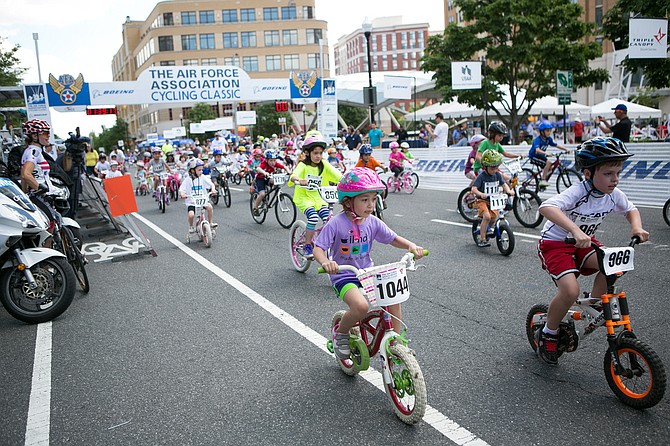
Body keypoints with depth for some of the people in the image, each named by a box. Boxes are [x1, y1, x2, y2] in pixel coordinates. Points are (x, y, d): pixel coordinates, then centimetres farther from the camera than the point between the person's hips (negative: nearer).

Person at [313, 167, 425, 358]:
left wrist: (411, 245, -11)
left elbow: (393, 239, 9)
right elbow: (318, 248, -17)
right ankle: (340, 332, 2)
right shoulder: (336, 223, -16)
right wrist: (325, 262, -39)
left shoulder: (373, 222, -2)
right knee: (360, 306, -30)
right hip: (343, 275, -5)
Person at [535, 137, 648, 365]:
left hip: (584, 242, 7)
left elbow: (631, 209, 15)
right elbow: (546, 207, -47)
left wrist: (637, 227, -7)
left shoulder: (614, 194, -8)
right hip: (555, 243, -6)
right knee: (570, 290, -24)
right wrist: (575, 230, -57)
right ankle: (547, 334, 1)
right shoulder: (578, 192, -29)